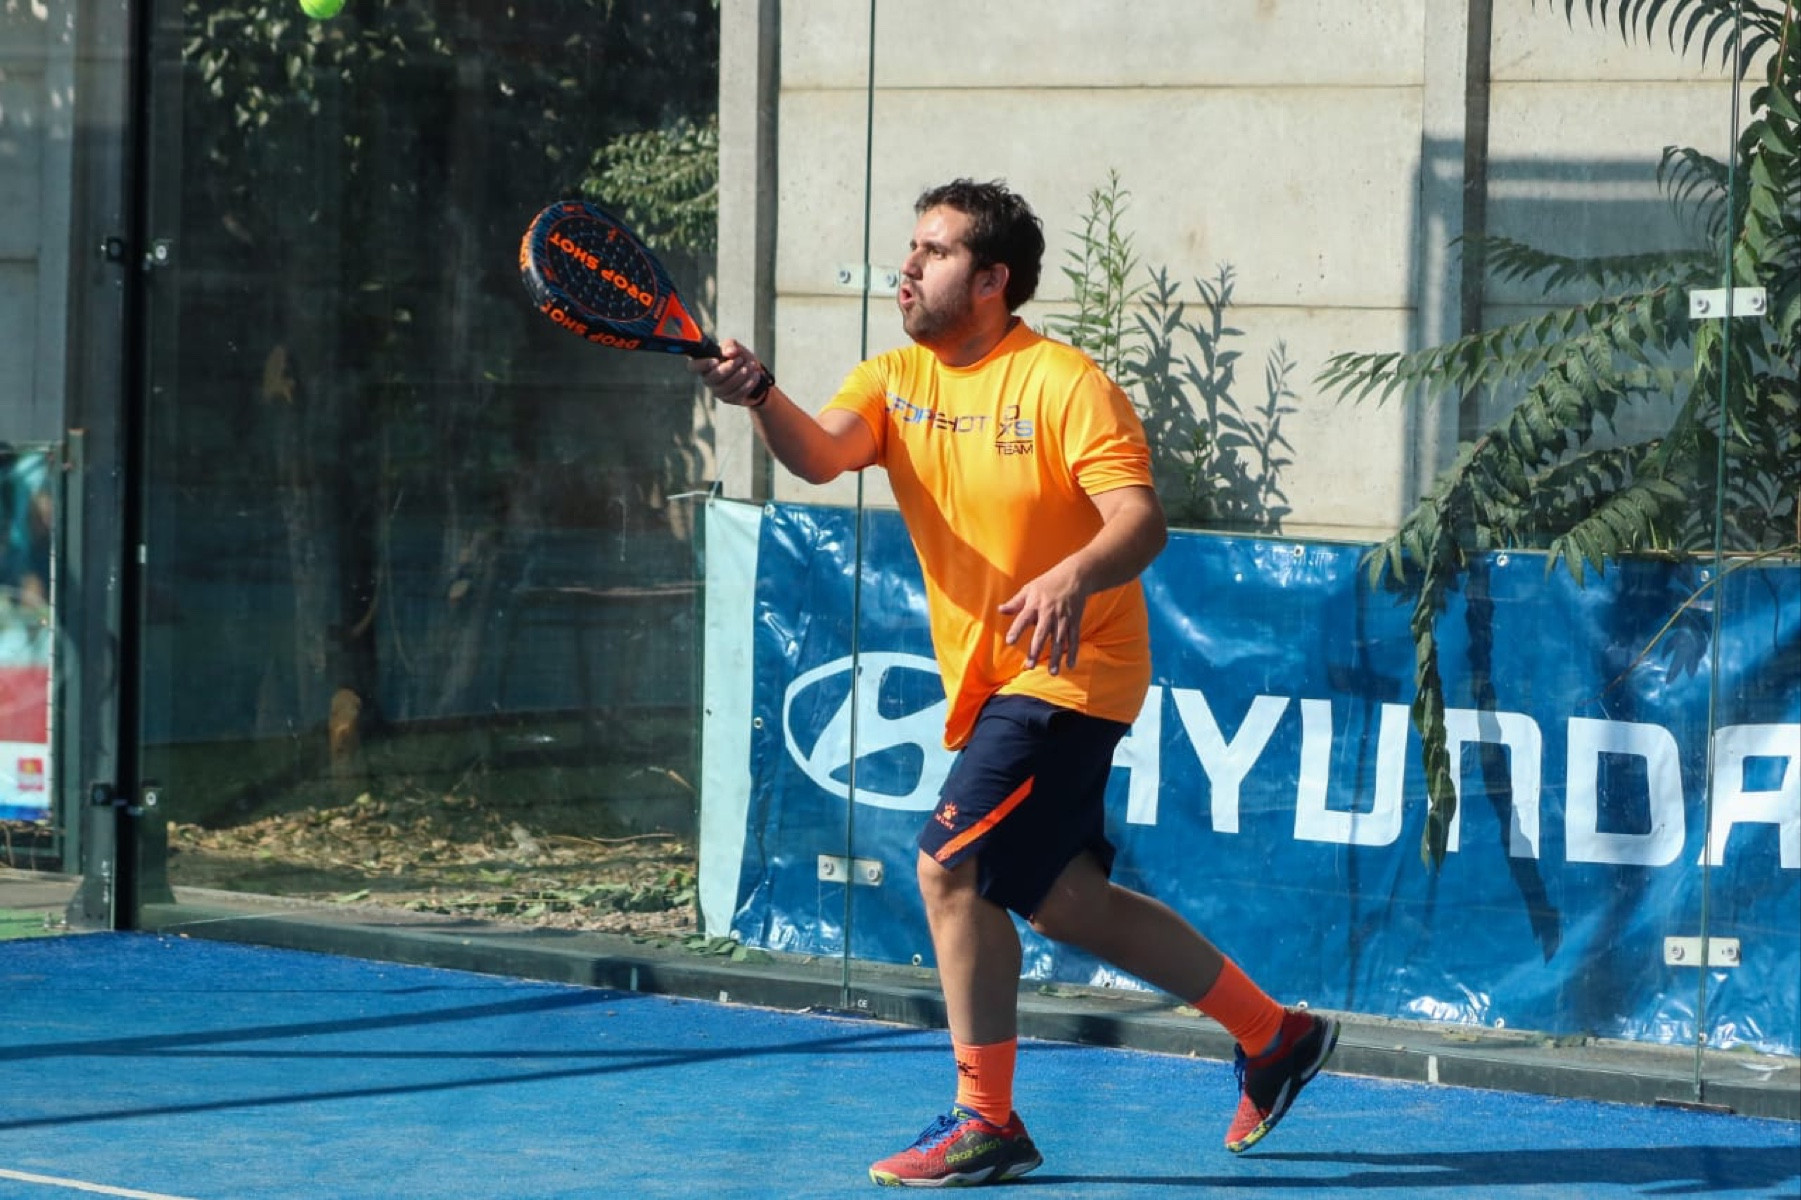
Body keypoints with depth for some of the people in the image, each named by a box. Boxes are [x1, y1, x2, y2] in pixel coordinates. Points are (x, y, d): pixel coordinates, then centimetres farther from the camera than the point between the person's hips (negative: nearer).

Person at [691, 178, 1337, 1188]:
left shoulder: (1065, 385, -14)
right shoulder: (897, 382, 5)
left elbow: (1142, 520, -23)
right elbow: (820, 454, -14)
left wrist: (1074, 579, -43)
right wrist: (760, 396, -35)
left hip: (1068, 674, -8)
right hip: (989, 683, 8)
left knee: (953, 864, -16)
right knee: (1064, 901, 14)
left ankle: (987, 1124, -7)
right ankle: (1275, 1035, 28)